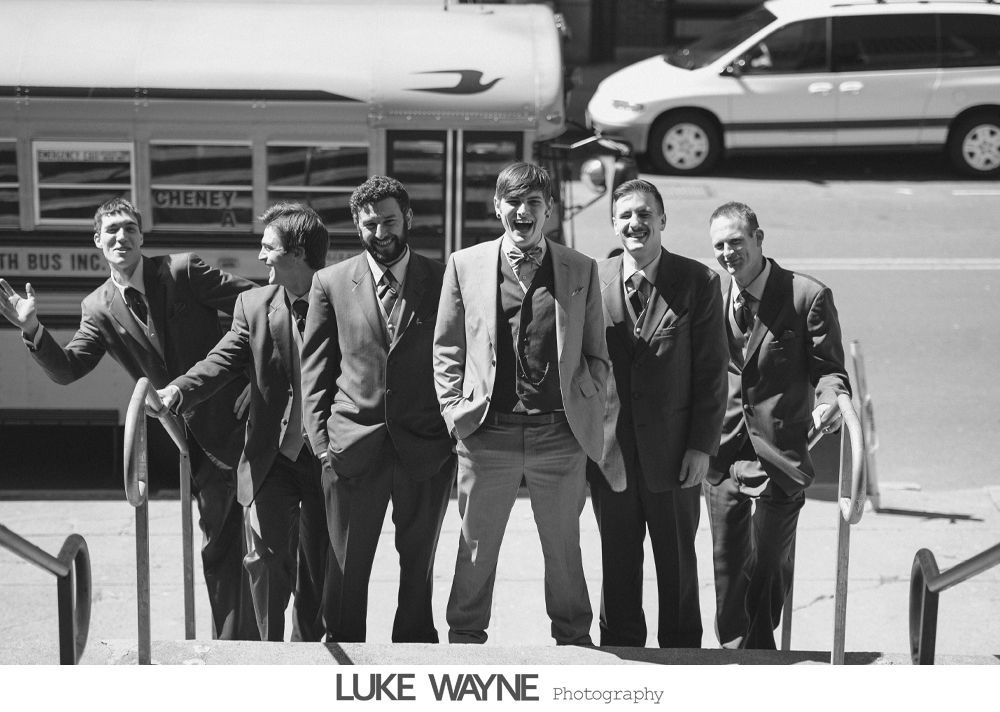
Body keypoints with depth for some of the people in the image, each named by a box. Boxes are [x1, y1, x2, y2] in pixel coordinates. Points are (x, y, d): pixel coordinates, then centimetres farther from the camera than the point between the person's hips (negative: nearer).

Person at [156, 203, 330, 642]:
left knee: (317, 565, 10)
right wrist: (178, 391, -28)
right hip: (272, 457, 1)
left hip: (327, 457, -1)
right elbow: (222, 361, -8)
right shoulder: (254, 305, 2)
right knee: (265, 558, -8)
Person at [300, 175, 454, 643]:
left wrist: (457, 429, -1)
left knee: (419, 560, 10)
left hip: (427, 447, 0)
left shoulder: (443, 280, 4)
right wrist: (320, 438, -1)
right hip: (352, 446, 0)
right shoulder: (330, 283, 6)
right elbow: (315, 368, 7)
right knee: (347, 564, 4)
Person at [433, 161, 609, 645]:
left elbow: (595, 354, 10)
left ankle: (573, 638, 25)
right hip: (487, 432, 0)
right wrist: (454, 410, 0)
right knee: (475, 546, 7)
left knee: (564, 547, 11)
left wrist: (587, 413, 2)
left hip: (560, 434, 1)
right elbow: (447, 348, 8)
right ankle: (465, 636, 22)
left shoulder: (581, 270, 7)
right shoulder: (465, 266, 5)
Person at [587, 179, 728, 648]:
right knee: (618, 564, 12)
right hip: (609, 452, 2)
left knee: (678, 564, 11)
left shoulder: (698, 283, -4)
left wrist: (702, 446, -8)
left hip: (673, 452, -1)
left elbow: (712, 371, -4)